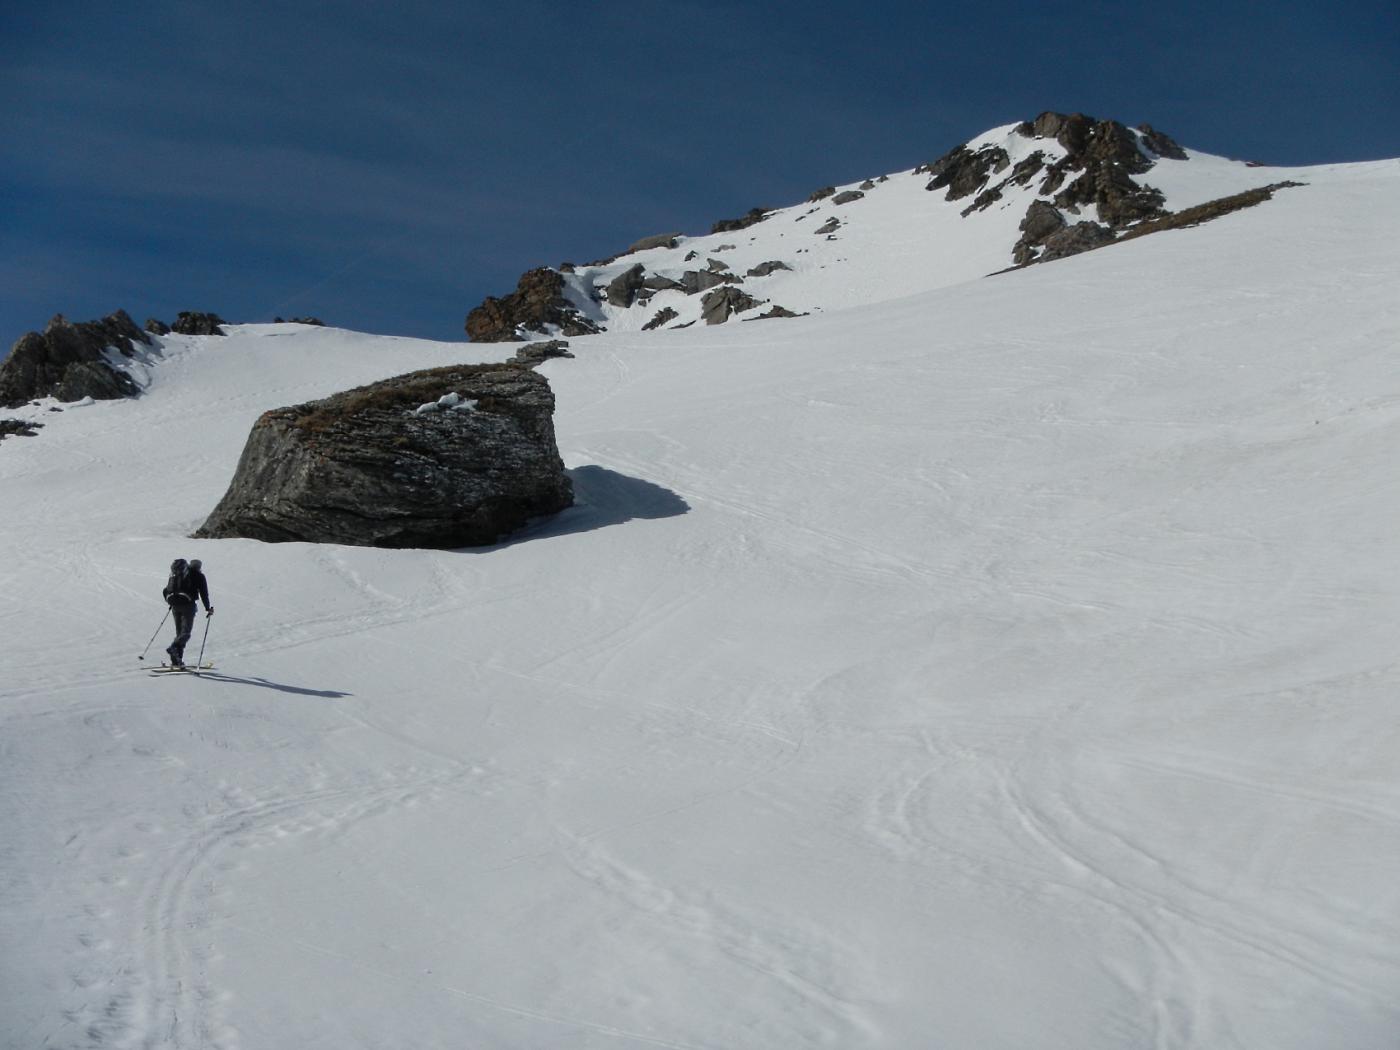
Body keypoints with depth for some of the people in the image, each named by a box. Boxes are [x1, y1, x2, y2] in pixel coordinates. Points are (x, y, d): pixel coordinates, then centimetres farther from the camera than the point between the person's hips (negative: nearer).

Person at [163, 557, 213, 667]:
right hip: (188, 604, -5)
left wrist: (170, 602, 35)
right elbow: (203, 593, 0)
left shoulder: (174, 574, 21)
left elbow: (166, 591, 20)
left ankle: (177, 660, 6)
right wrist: (208, 608, 9)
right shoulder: (198, 575, 6)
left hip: (175, 605, 5)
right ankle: (173, 648, -34)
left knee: (179, 632, 12)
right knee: (186, 632, -7)